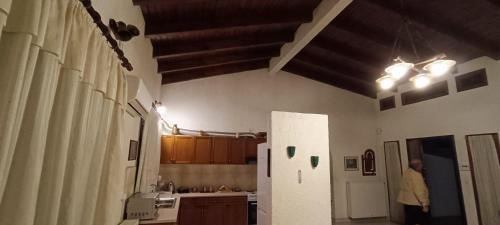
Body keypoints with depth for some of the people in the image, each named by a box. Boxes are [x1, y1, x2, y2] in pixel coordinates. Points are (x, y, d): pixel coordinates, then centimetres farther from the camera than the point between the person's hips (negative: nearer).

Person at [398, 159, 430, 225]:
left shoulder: (407, 173, 11)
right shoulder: (416, 175, -17)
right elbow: (419, 191, -21)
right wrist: (424, 204, -17)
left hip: (407, 201, 8)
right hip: (415, 203, -8)